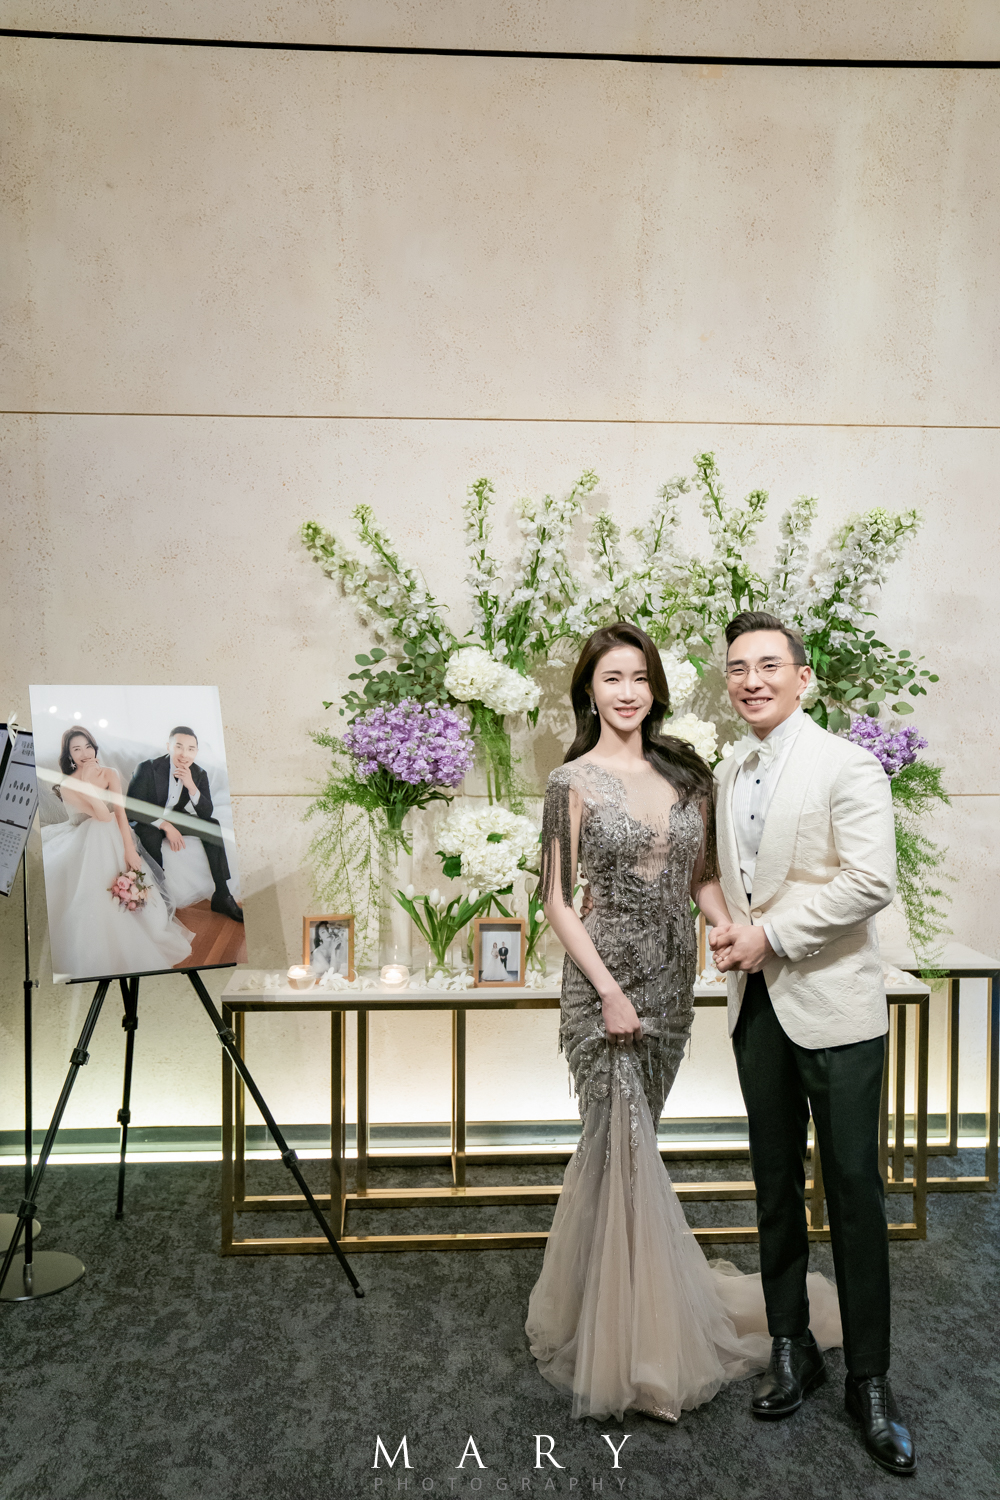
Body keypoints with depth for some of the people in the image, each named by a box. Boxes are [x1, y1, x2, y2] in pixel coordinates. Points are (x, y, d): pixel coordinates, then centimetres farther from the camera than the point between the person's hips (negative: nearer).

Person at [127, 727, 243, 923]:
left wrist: (191, 786, -28)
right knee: (149, 835, -37)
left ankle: (222, 896, -16)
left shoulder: (199, 775, -4)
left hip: (177, 823, 4)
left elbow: (206, 814, -11)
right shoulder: (147, 768, -17)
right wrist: (165, 825, -32)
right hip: (148, 824, -4)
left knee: (213, 826, -17)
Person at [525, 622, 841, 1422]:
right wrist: (610, 990, -15)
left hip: (672, 978, 5)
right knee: (624, 1142, -1)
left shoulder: (685, 773, 7)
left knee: (626, 1140, 16)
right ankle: (630, 1335, 18)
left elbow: (702, 877, 11)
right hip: (606, 978, -4)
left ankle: (609, 1297, 36)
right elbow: (559, 901, -8)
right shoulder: (574, 781, -7)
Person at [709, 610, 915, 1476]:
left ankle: (870, 1381, 21)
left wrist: (770, 935, -17)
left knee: (855, 1194, 4)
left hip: (834, 1005, -6)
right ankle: (792, 1350, 32)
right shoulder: (728, 776, 10)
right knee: (776, 1186, 15)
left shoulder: (847, 766, -9)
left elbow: (871, 881, -19)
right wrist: (734, 934, 1)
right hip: (758, 1006, 6)